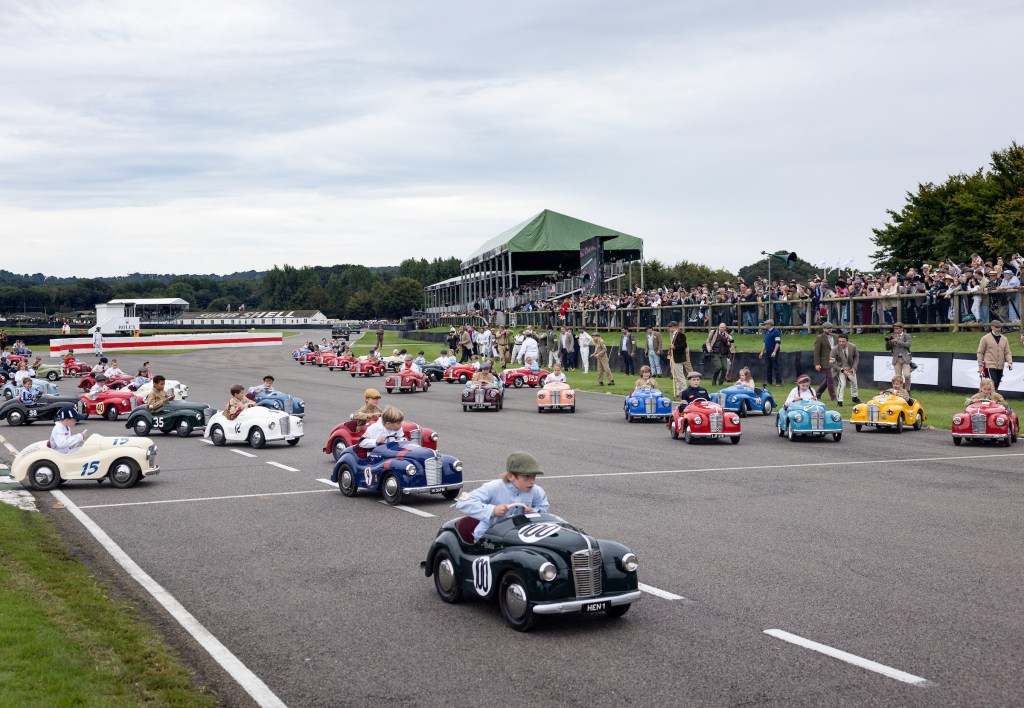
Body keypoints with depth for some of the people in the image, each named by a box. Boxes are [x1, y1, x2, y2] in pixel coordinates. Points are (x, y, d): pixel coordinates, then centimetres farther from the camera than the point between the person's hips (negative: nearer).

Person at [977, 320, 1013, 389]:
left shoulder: (1004, 339, 12)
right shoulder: (985, 338, -1)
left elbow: (1007, 352, 11)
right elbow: (980, 353, 1)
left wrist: (1010, 362, -6)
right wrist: (980, 365, -2)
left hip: (1000, 367, 5)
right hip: (990, 367, -5)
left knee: (996, 386, 10)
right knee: (993, 384, -16)